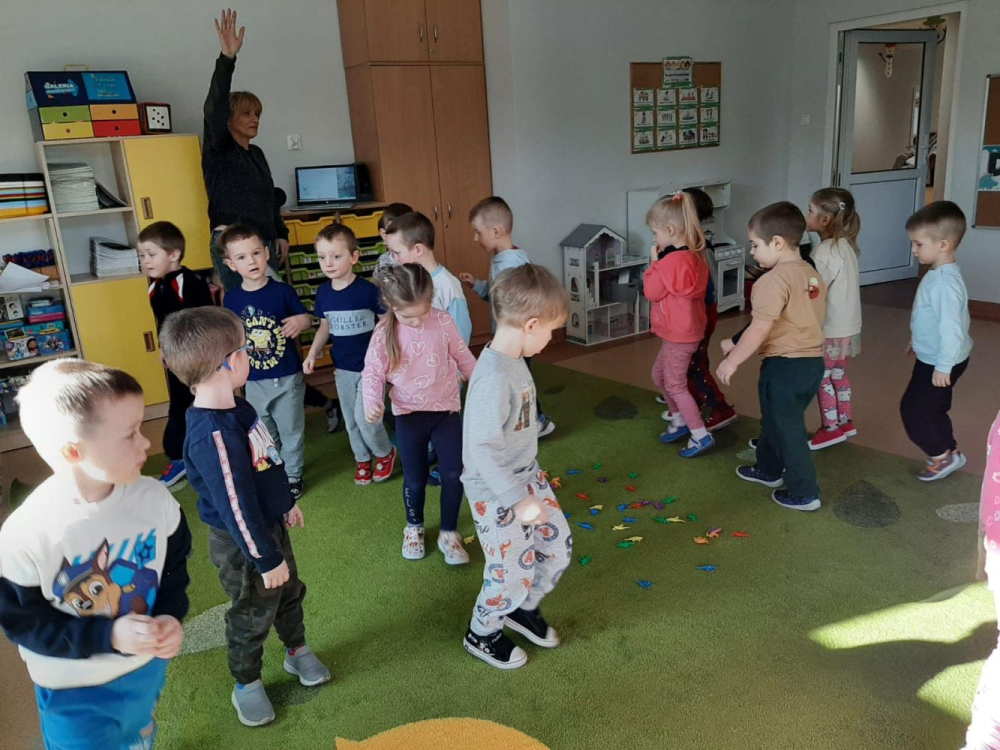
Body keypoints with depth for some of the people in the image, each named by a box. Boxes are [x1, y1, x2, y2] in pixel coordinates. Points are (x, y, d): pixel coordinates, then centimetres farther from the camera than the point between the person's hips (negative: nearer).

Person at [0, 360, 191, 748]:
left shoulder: (154, 498, -18)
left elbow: (175, 564, -3)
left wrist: (171, 617, -20)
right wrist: (108, 635, -27)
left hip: (148, 667, 4)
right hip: (75, 693, -4)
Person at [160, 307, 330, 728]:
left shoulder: (234, 408, -5)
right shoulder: (213, 436, -36)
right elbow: (236, 508, -29)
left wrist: (286, 503, 21)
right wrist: (265, 559, -20)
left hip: (270, 525, 9)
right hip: (243, 545, -9)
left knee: (290, 592, 27)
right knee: (253, 615, 14)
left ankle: (297, 651, 52)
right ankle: (246, 685, 39)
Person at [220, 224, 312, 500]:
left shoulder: (282, 291, -10)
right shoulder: (232, 298, -3)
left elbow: (306, 318, -2)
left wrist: (301, 321, -24)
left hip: (288, 376, -2)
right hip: (254, 381, 3)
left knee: (291, 429, 11)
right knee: (263, 433, 18)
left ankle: (292, 476, 28)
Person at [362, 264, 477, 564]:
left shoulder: (443, 321, -11)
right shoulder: (384, 333, -13)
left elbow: (463, 358, 3)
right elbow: (372, 372, -7)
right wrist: (372, 402, -25)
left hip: (447, 409, 1)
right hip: (409, 413, 0)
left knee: (453, 474, 0)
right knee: (415, 478, 12)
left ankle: (449, 533, 19)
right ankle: (414, 527, 38)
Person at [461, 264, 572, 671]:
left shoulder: (515, 360, -2)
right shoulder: (494, 377, -31)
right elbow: (481, 450, -30)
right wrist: (519, 500, -27)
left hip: (527, 477, 9)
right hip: (496, 493, -9)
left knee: (558, 546, 17)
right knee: (512, 572, 7)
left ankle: (523, 608, 43)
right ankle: (481, 635, 35)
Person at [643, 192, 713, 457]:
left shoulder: (673, 260, -26)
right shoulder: (693, 255, 4)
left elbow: (652, 292, -16)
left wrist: (654, 261, -8)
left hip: (680, 333, -10)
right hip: (680, 330, 10)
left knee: (675, 384, 2)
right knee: (660, 375, 22)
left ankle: (701, 435, 10)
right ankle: (679, 422, 34)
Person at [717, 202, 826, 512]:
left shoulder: (773, 280, -20)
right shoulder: (813, 275, 8)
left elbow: (760, 328, -26)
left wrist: (732, 361, -18)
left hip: (785, 367, -9)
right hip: (813, 361, 9)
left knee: (788, 430, 6)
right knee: (775, 420, 26)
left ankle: (805, 493, 16)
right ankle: (769, 470, 43)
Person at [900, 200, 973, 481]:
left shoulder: (946, 282, -29)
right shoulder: (937, 275, 4)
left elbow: (951, 328, -29)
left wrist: (943, 366, -24)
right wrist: (916, 341, 28)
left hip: (940, 362, -10)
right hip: (931, 358, 10)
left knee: (914, 411, 0)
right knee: (931, 410, 20)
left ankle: (943, 454, 16)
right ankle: (945, 452, 34)